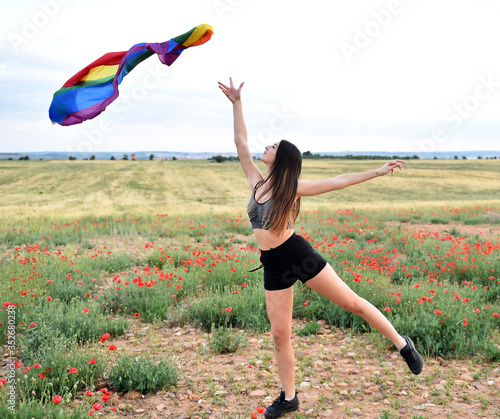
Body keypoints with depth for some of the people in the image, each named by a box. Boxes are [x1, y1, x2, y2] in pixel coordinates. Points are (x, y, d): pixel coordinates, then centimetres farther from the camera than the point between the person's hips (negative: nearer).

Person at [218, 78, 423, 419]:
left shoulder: (292, 187, -5)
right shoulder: (257, 181, 7)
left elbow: (338, 181, -4)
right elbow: (241, 142, 9)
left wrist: (378, 172, -7)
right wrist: (236, 103, 7)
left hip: (298, 255, -4)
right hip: (274, 266, 4)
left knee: (353, 302, 0)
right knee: (280, 334, 6)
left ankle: (403, 345, 19)